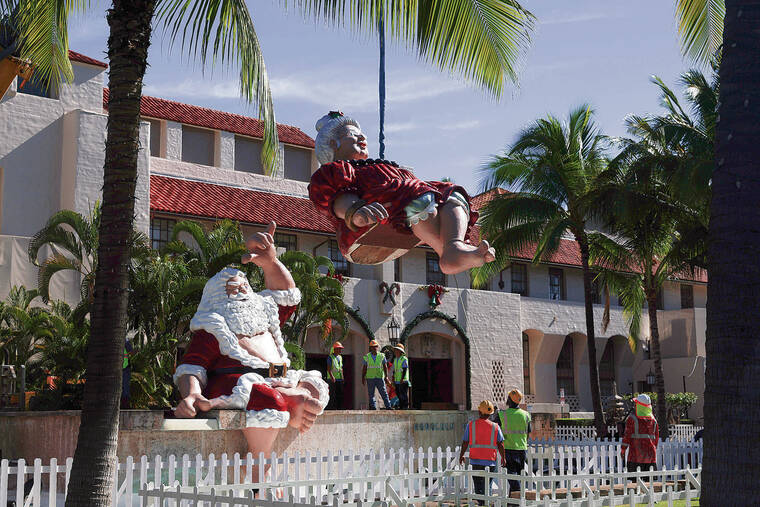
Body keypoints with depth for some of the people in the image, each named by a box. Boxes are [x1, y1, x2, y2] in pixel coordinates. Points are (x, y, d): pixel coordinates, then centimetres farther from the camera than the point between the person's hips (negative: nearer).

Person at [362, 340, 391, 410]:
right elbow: (364, 368, 8)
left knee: (384, 393, -3)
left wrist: (386, 376, -2)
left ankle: (388, 407, -2)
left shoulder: (381, 356, 5)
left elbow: (385, 367, 7)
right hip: (370, 378, 1)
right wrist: (363, 378, 4)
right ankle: (373, 407, 6)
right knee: (371, 394, 2)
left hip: (380, 378, 0)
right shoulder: (367, 357, 5)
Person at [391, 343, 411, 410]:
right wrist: (393, 379, 14)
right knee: (399, 394, 9)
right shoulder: (395, 360, 15)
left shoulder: (404, 359, -8)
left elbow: (405, 370, -13)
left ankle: (405, 407, -3)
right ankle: (400, 406, 17)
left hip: (403, 381, -7)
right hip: (397, 381, 7)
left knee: (404, 394, -6)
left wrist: (402, 379, -20)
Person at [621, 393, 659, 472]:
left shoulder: (632, 418, -7)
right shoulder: (653, 419, 10)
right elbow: (656, 435, 15)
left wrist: (623, 449, -2)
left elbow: (627, 435, -9)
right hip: (650, 453, 5)